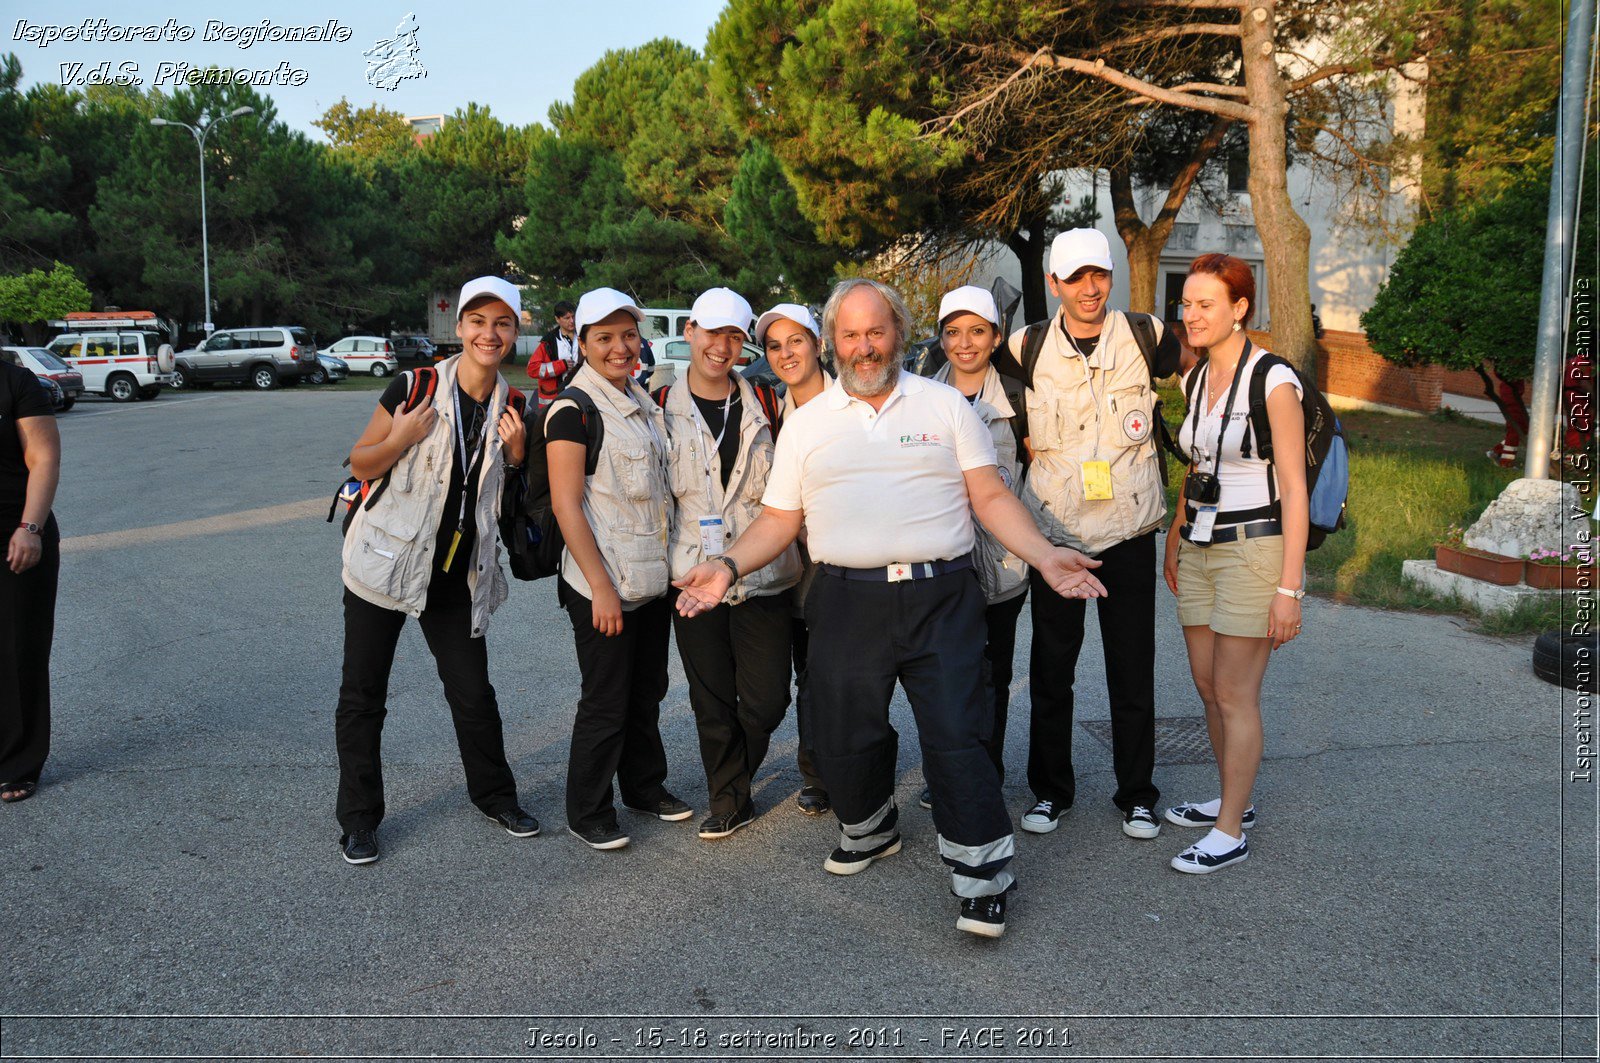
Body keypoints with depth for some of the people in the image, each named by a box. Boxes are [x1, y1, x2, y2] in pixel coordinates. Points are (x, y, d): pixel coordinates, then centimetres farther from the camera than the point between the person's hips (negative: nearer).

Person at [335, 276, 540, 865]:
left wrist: (517, 454, -8)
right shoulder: (414, 388, -11)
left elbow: (508, 496, 12)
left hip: (457, 575, 3)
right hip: (385, 562, -3)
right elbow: (361, 464, -4)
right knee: (363, 696, 6)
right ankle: (359, 818, 22)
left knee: (473, 692, 9)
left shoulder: (510, 408, 1)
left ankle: (494, 794, 31)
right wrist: (401, 438, -23)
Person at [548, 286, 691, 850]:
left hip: (653, 576, 7)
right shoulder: (573, 407, -13)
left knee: (647, 691, 17)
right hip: (604, 583, -7)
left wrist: (672, 562, 16)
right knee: (606, 702, 2)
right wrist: (600, 587, -19)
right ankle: (587, 813, 18)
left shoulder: (643, 401, 12)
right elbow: (566, 503, -16)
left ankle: (645, 787, 35)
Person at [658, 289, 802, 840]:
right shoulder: (662, 407, 2)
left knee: (766, 700, 2)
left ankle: (731, 785, 30)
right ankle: (729, 799, 27)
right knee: (713, 702, 8)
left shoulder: (766, 404, 4)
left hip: (763, 576, 0)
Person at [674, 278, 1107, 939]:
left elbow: (991, 497, 5)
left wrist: (1044, 556, -9)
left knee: (956, 737, -6)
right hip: (846, 604, 2)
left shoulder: (945, 405, 9)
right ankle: (869, 830, 38)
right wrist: (728, 566, -5)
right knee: (844, 738, 9)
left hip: (939, 599, -2)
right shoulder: (807, 423, 13)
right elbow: (780, 518, 11)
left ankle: (982, 877, 8)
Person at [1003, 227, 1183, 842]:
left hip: (1128, 532, 0)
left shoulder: (1146, 337, -3)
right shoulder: (1027, 348, -2)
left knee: (1133, 671, 6)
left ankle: (1137, 794, 22)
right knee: (1050, 669, 8)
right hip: (1054, 532, 0)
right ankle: (1050, 789, 24)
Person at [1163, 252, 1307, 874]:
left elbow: (1294, 490, -14)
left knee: (1234, 694, -2)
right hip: (1199, 549, 7)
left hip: (1254, 549, -7)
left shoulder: (1273, 381, -13)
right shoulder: (1193, 380, 9)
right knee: (1208, 685, 13)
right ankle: (1233, 800, 31)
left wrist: (1290, 587, -17)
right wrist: (1174, 541, 20)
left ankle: (1231, 833, 10)